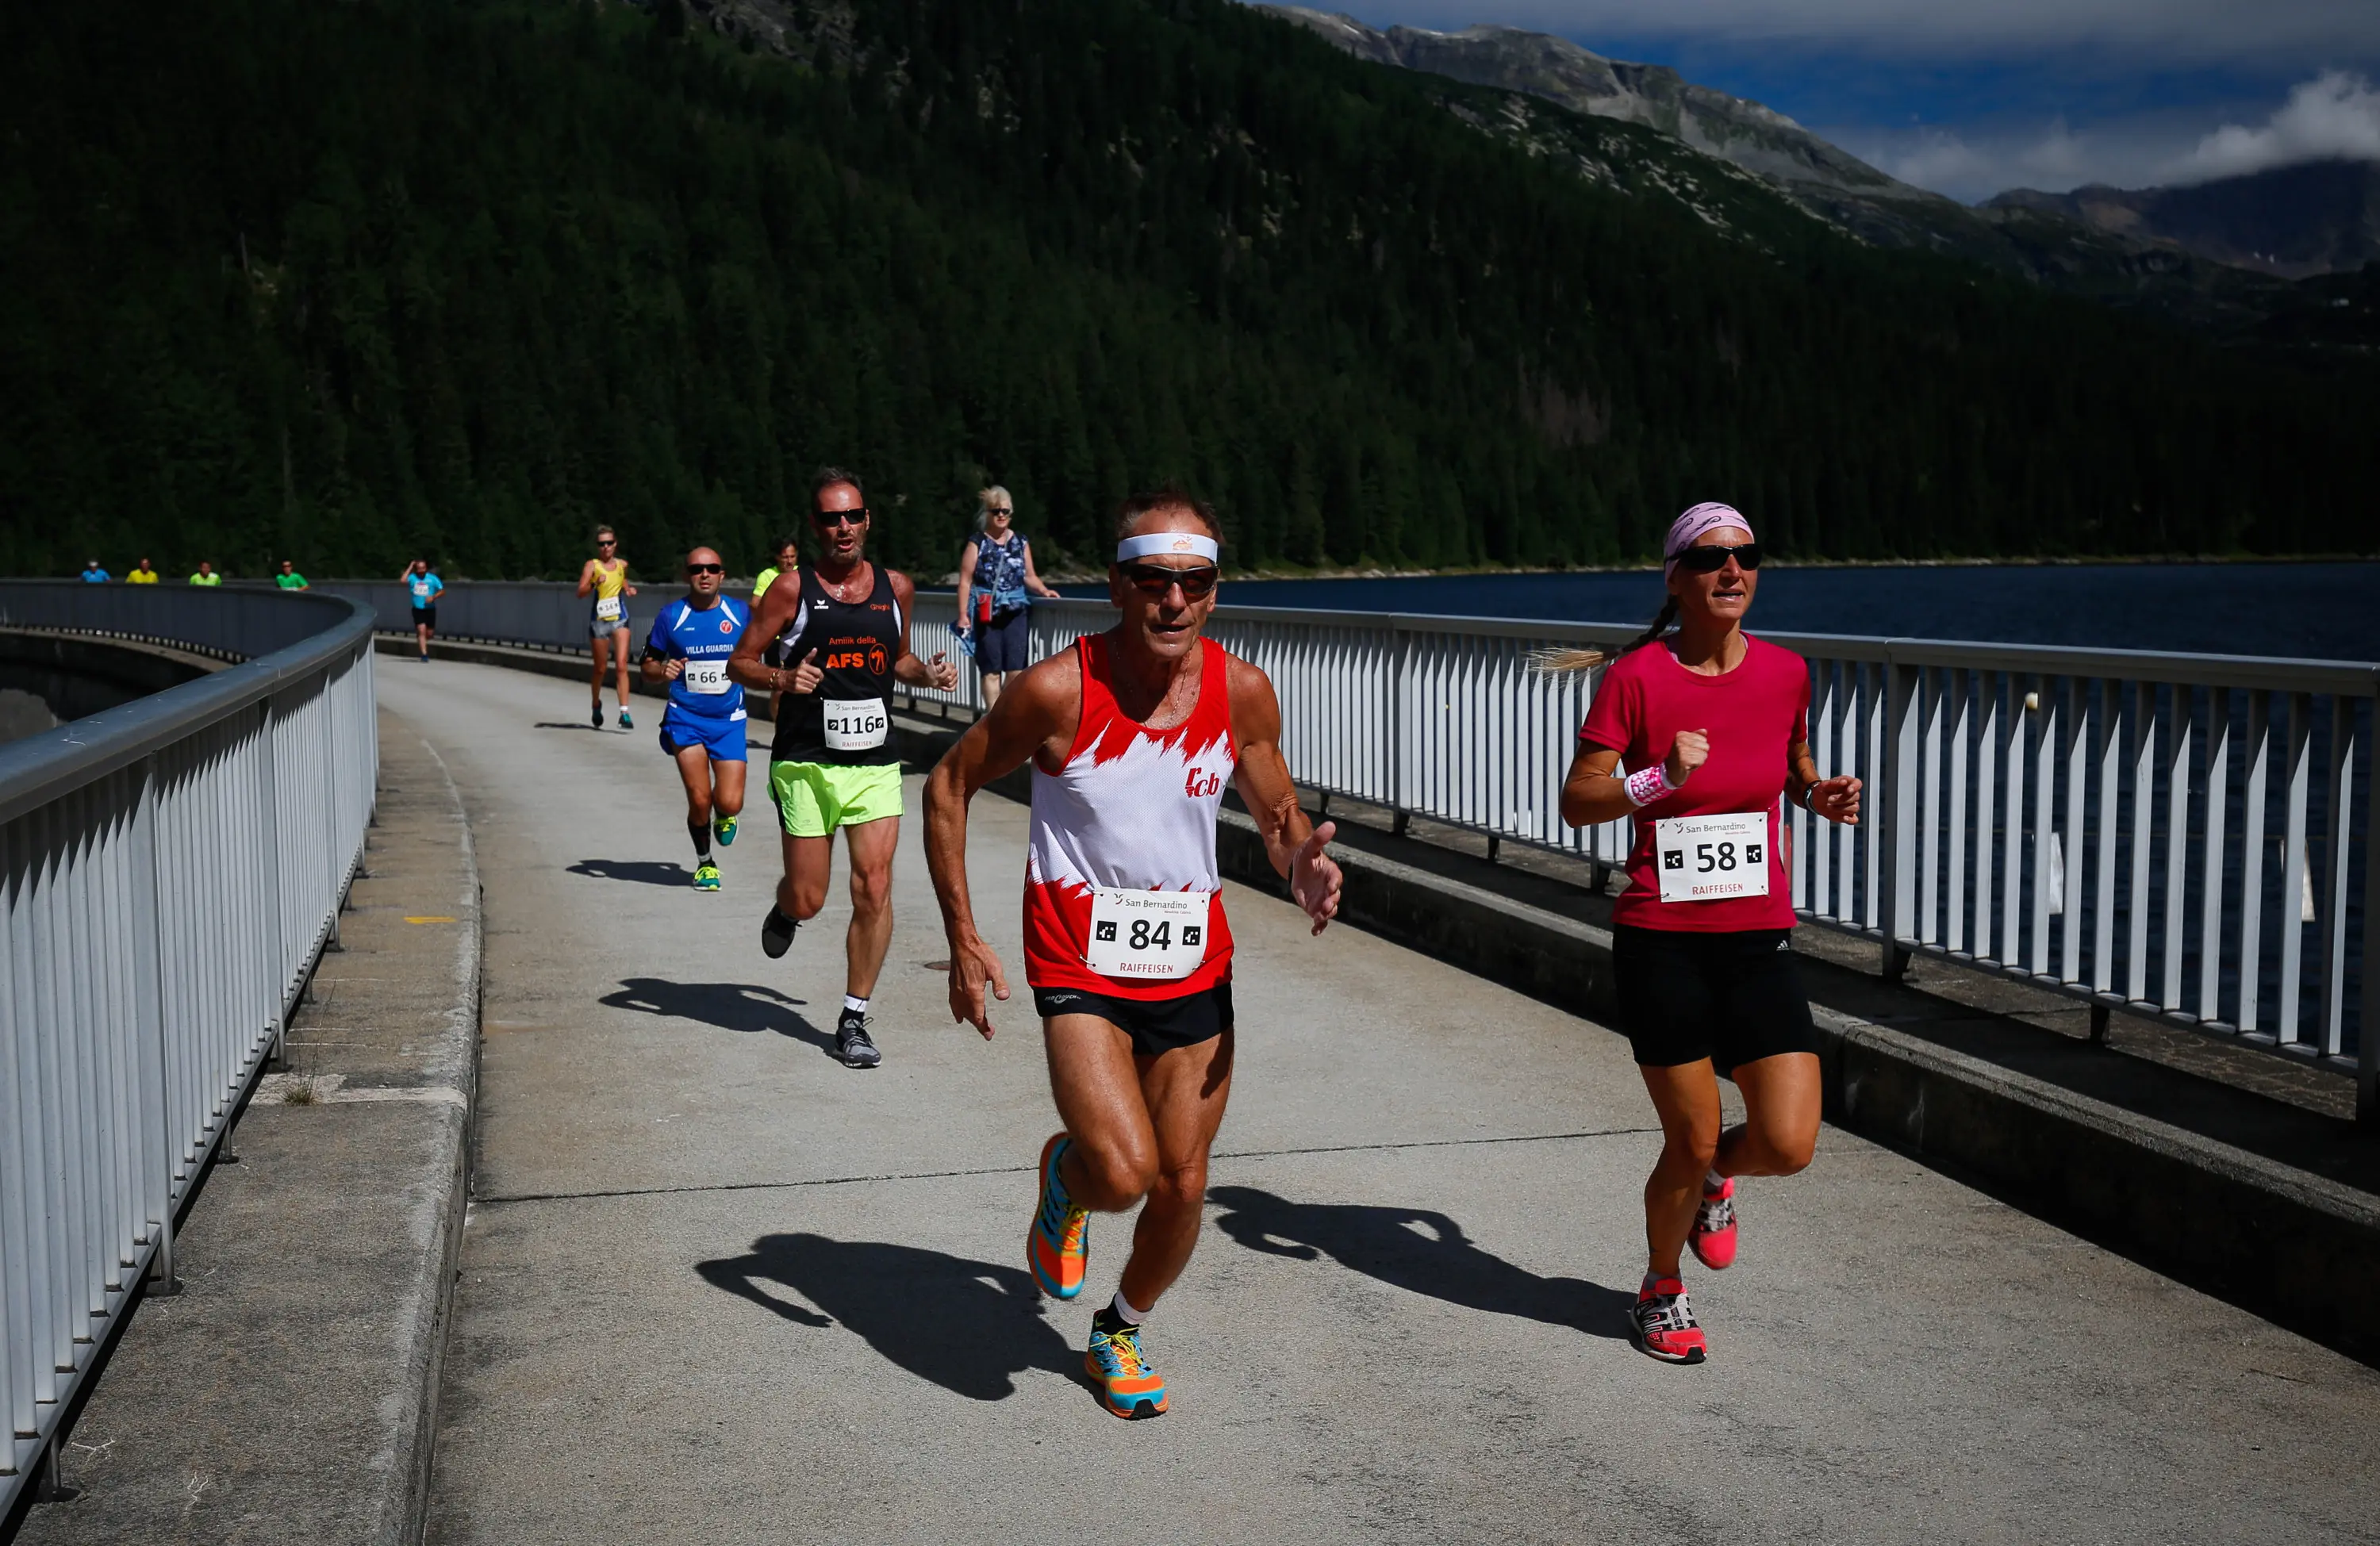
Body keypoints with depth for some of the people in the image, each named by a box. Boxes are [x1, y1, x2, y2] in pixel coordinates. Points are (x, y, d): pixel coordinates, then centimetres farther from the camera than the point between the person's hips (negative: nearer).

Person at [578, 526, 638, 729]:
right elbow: (581, 592, -16)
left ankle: (624, 713, -17)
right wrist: (594, 584, -34)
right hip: (599, 621, -1)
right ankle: (596, 705, 36)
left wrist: (629, 590, 4)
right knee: (600, 669, 11)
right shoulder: (592, 565, -4)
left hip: (620, 620, 1)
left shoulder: (622, 565, 5)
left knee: (621, 666, -12)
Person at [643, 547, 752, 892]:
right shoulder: (671, 616, -1)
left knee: (730, 803, -10)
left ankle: (723, 817, 30)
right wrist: (662, 671, -15)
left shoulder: (741, 613, 1)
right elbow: (648, 667, 4)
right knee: (699, 800, -10)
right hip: (685, 719, -1)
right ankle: (705, 863, 18)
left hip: (729, 721, 1)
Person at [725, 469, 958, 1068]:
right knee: (808, 900, 3)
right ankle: (785, 910, 42)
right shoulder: (792, 590, -5)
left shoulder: (896, 588, 6)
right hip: (806, 763, -2)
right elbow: (739, 662, 0)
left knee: (874, 890, -9)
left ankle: (854, 1019, 5)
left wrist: (928, 673, 2)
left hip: (876, 761, 2)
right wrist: (781, 679, -19)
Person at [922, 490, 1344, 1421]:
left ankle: (1119, 1335, 38)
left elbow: (1278, 814, 8)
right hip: (1080, 969, -4)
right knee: (1125, 1173, -20)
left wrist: (1303, 866, -17)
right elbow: (949, 787, -4)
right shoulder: (1058, 691, -17)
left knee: (1182, 1187, 9)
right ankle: (1065, 1178, 18)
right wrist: (963, 940, -7)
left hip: (1193, 969, 4)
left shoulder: (1243, 694, -7)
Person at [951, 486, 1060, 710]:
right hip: (986, 613, -3)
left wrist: (1043, 591, -5)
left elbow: (1029, 576, 14)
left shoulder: (1021, 542, 9)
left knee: (1016, 668, -5)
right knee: (991, 670, 1)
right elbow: (965, 581, -4)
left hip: (1015, 612, 3)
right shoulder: (977, 543, -2)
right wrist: (963, 615, -10)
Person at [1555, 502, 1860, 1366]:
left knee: (1787, 1145, -7)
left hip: (1759, 943, 3)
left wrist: (1823, 796, 2)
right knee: (1691, 1143, 3)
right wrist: (1661, 778, -22)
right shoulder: (1637, 677, -8)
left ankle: (1714, 1180, 31)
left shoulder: (1785, 673, 4)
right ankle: (1662, 1291, 33)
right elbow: (1576, 802, -6)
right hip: (1661, 945, -3)